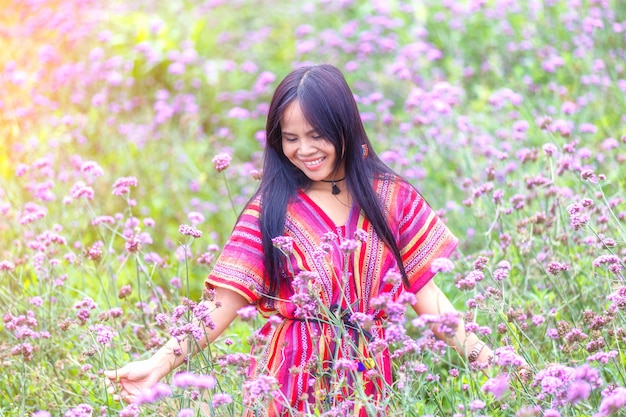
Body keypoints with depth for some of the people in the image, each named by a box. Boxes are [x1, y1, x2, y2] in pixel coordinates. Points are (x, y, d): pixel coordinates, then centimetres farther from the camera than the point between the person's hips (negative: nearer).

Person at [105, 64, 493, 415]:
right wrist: (162, 362, -20)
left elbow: (425, 292, 1)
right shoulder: (272, 208, -2)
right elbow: (226, 300, -8)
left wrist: (485, 357, -10)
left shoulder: (391, 196, 1)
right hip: (293, 377, -1)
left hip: (367, 378, 1)